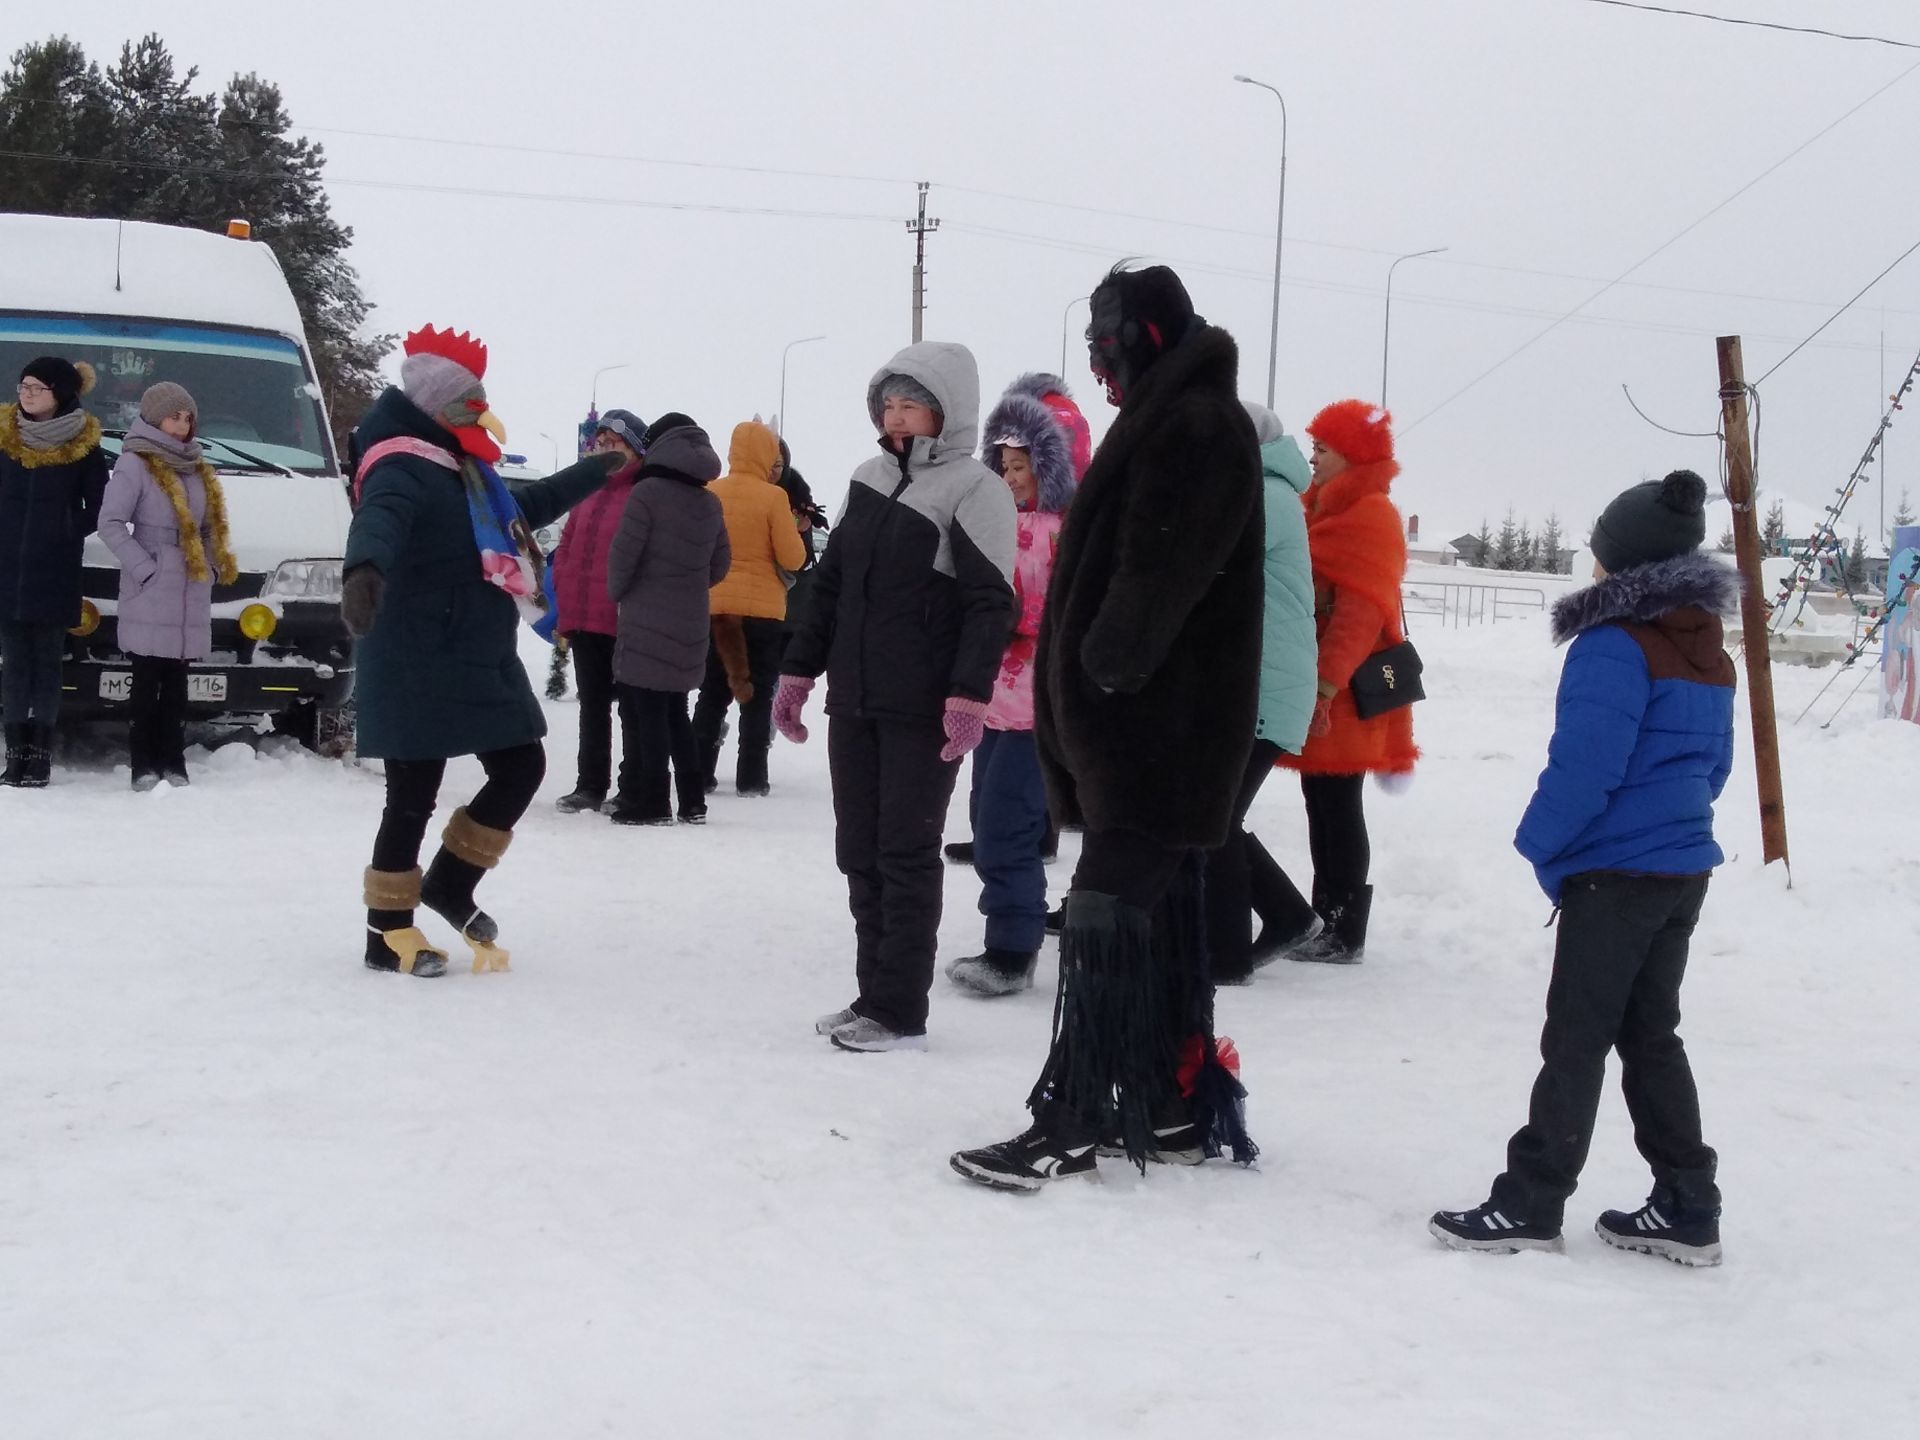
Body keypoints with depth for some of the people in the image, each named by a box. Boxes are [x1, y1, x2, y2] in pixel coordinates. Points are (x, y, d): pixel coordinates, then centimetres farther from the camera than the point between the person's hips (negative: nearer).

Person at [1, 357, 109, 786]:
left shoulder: (84, 444, -3)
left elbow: (98, 509, 3)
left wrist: (67, 535, -3)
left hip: (55, 575, -3)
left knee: (47, 663, 2)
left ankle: (41, 753, 4)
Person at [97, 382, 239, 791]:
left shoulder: (198, 469, 17)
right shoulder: (135, 464, -4)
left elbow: (209, 528, 24)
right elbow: (110, 523, -9)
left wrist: (214, 566, 9)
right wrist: (144, 568, -13)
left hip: (192, 597, 6)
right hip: (149, 602, -6)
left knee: (176, 684, 8)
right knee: (147, 682, -5)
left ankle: (173, 764, 10)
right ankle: (145, 767, -4)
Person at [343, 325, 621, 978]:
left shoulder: (466, 471, 17)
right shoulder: (401, 469, -16)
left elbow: (528, 505, 37)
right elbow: (380, 520, -39)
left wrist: (598, 470, 46)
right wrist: (366, 571, -61)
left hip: (479, 662, 10)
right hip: (416, 670, -10)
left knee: (522, 767, 12)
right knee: (413, 795, -3)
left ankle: (450, 882, 26)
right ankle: (387, 932, 8)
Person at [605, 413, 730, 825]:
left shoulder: (648, 492, -10)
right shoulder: (710, 504, 10)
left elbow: (623, 554, -11)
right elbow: (719, 564, 14)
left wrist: (617, 592, 5)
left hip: (647, 624, -7)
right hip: (689, 627, 7)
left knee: (646, 711, -2)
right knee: (675, 711, 16)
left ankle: (650, 803, -3)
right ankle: (692, 802, 17)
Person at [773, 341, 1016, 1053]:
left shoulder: (973, 488, -7)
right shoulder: (869, 479, 14)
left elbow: (990, 604, -13)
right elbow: (830, 584, 19)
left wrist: (968, 698, -20)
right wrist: (797, 672, 15)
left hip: (923, 711, -7)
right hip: (854, 702, 7)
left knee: (907, 855, -2)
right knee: (861, 853, 9)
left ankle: (900, 1012, 4)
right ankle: (874, 996, 18)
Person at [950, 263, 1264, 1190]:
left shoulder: (1197, 425, -12)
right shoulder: (1175, 420, 20)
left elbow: (1157, 575, -22)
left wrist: (1101, 675, -22)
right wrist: (1084, 702, 14)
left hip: (1157, 726, -10)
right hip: (1153, 723, 10)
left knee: (1109, 920, -9)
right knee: (1158, 919, 13)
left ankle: (1071, 1122, -7)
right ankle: (1175, 1109, 20)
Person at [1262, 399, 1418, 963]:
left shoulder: (1373, 518, -12)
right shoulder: (1327, 509, 17)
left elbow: (1360, 613, -21)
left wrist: (1324, 685, -27)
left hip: (1342, 696, -9)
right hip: (1316, 687, 9)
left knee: (1336, 810, -4)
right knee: (1325, 807, 12)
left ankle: (1341, 934, 1)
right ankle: (1325, 926, 18)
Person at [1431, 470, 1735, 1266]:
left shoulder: (1613, 646, -17)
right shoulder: (1709, 652, 11)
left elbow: (1583, 767, -21)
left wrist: (1540, 843, -9)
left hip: (1615, 873, -8)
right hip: (1683, 869, 8)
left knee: (1575, 1039, -3)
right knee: (1651, 1035, 15)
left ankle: (1530, 1204, 2)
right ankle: (1685, 1208, 17)